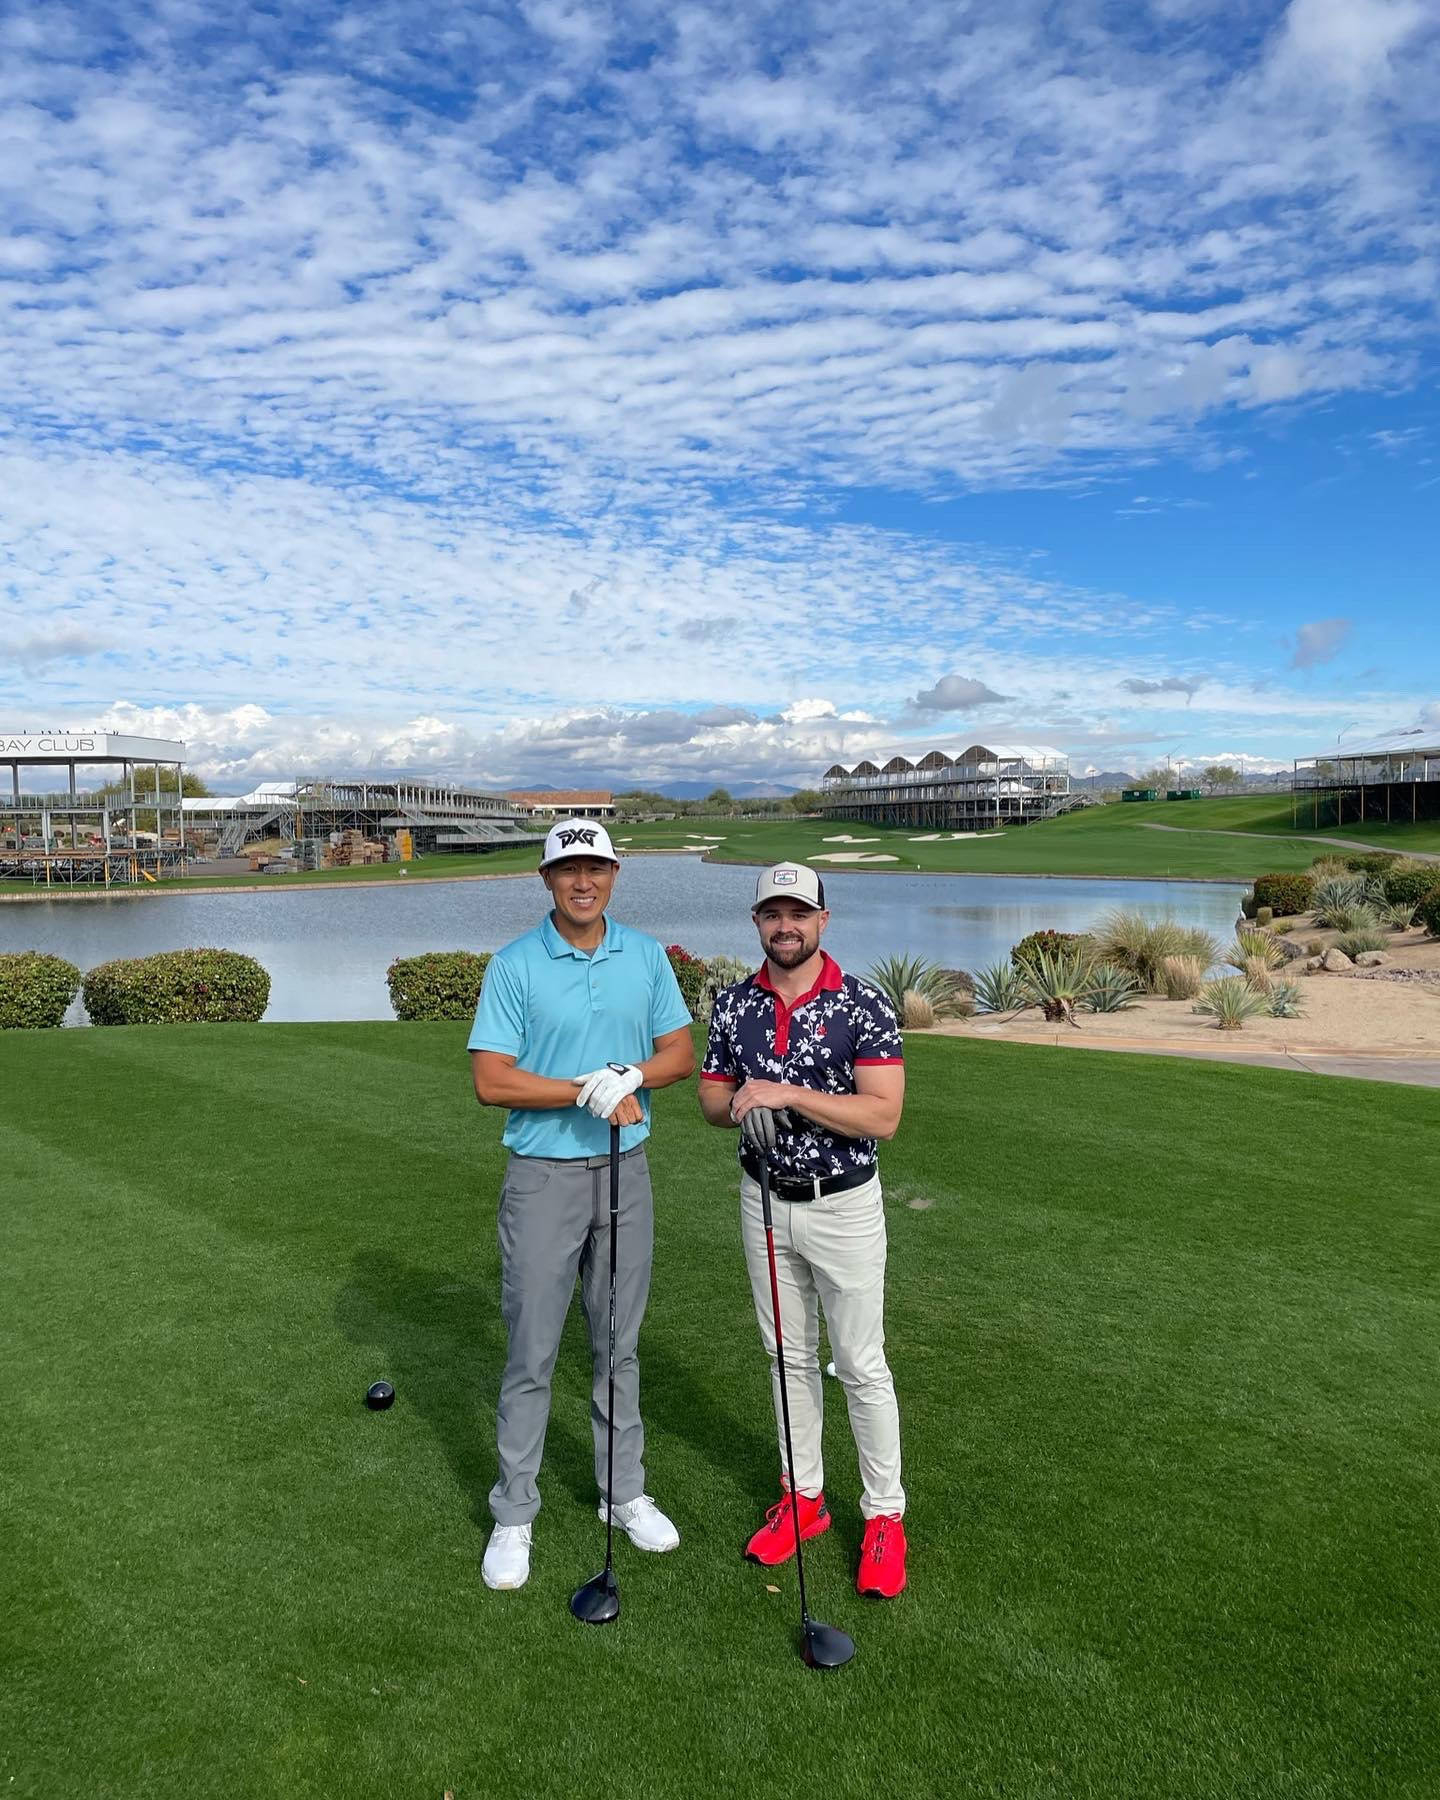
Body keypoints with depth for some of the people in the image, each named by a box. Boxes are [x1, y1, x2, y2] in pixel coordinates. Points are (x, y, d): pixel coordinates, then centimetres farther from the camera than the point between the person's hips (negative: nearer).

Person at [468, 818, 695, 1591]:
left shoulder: (646, 955, 2)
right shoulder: (513, 965, -9)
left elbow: (680, 1053, 4)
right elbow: (490, 1081, -13)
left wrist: (630, 1076, -16)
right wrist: (588, 1090, -20)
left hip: (625, 1169, 4)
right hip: (544, 1175, -3)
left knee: (618, 1343, 15)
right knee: (531, 1352, 4)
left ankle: (624, 1490, 31)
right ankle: (513, 1515, 19)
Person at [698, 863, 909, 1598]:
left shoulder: (864, 1005, -14)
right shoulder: (734, 1004, 0)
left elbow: (883, 1115, -20)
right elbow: (711, 1096, 6)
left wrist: (788, 1094, -27)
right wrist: (740, 1105, -17)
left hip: (843, 1206, -4)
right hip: (765, 1201, 4)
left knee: (861, 1366, 4)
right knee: (789, 1356, 16)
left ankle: (885, 1517, 20)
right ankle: (803, 1497, 32)